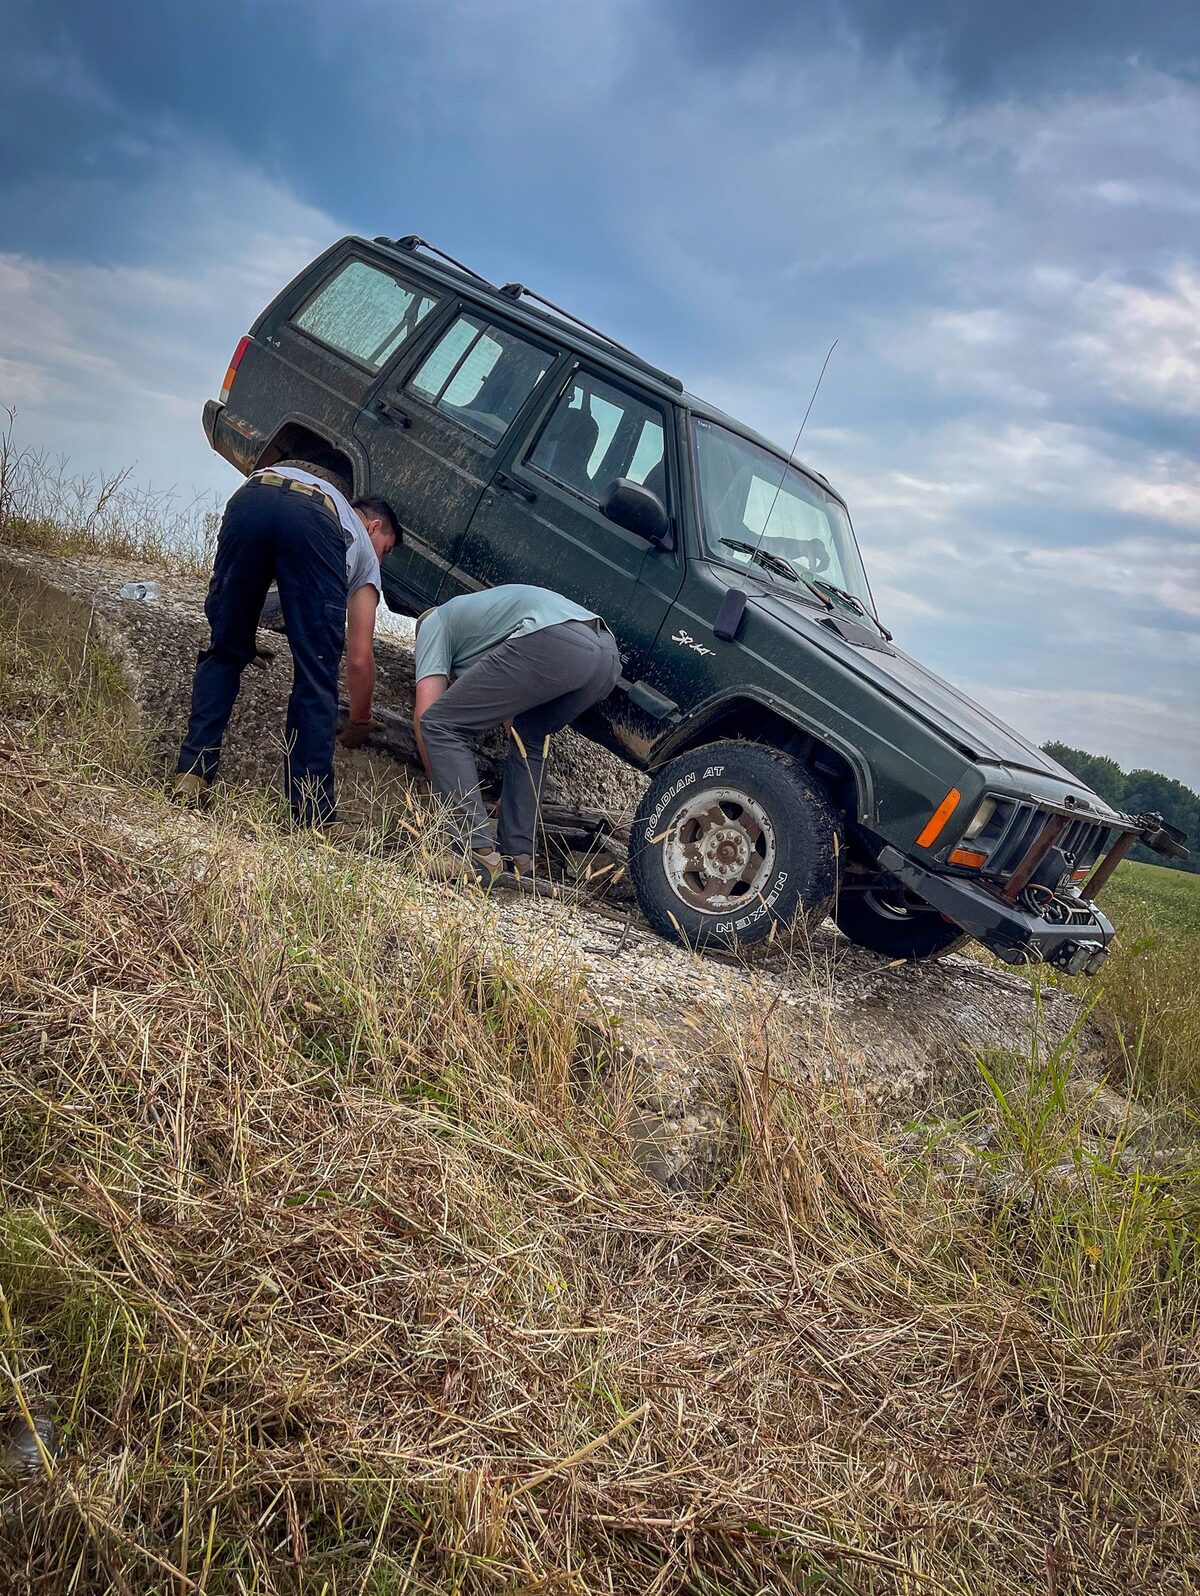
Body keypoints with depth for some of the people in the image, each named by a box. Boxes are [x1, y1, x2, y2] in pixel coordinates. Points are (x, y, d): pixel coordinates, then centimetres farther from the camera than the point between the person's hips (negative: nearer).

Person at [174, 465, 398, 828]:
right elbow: (359, 658, 31)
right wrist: (360, 722, 45)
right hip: (312, 522, -3)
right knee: (316, 675, 5)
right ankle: (313, 816, 3)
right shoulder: (363, 547, 35)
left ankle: (191, 777, 9)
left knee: (224, 652, 18)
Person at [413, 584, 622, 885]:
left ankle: (477, 854, -5)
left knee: (440, 726, 3)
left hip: (552, 643, -8)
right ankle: (519, 854, 23)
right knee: (529, 737, 31)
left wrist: (443, 788, 24)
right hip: (609, 654, 8)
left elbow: (425, 714, 12)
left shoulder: (434, 622, 26)